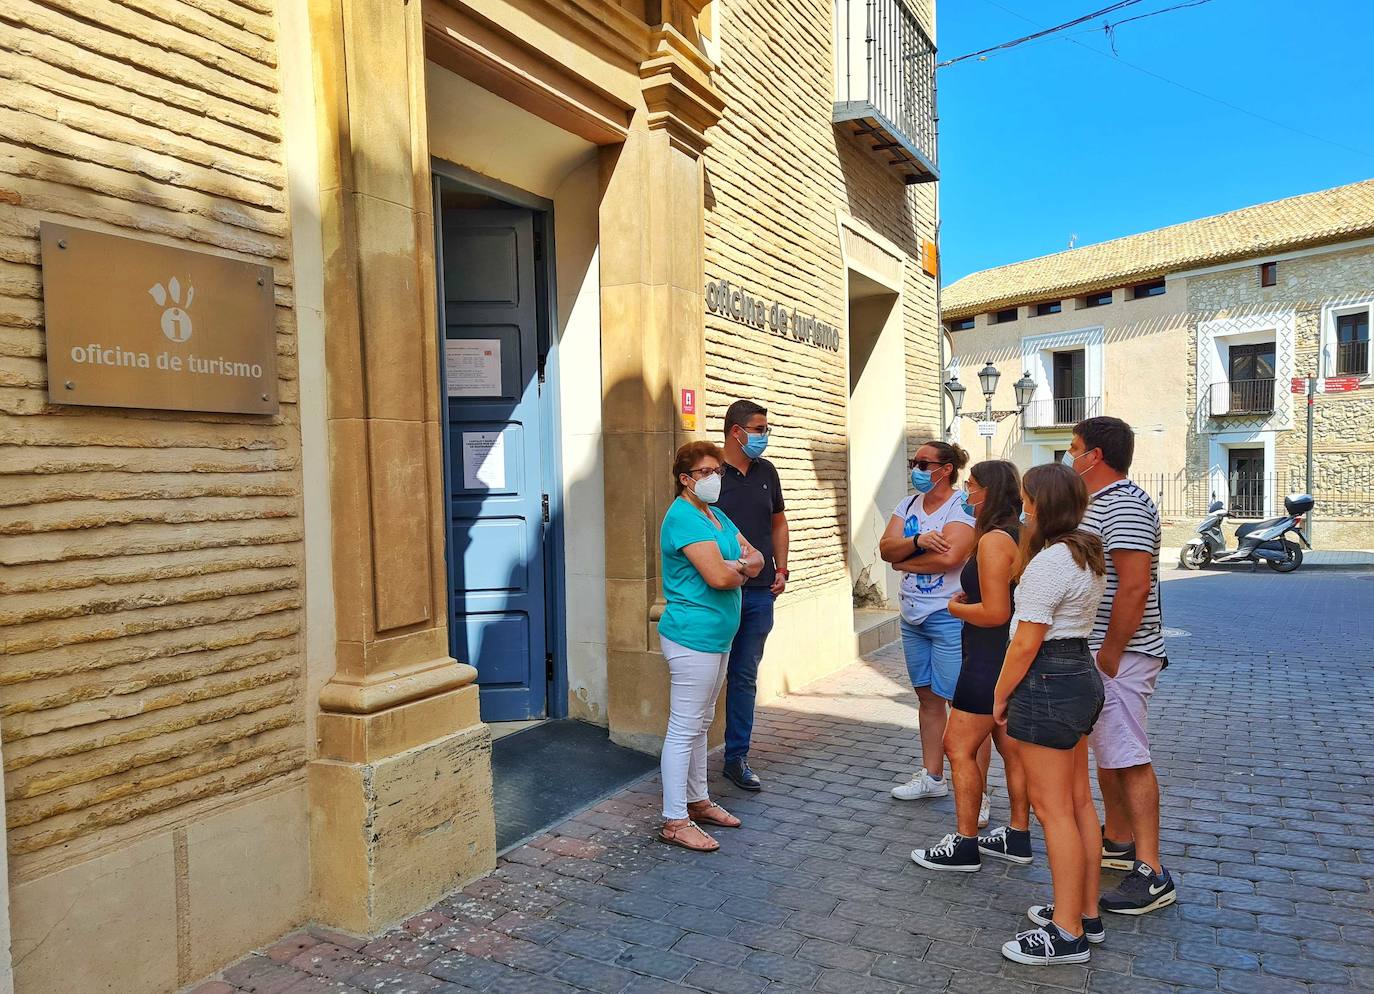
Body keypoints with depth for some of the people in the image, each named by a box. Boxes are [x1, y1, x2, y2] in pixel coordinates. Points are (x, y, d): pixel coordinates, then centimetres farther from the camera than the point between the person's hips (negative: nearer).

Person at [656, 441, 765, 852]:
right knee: (684, 729, -4)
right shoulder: (684, 517, -16)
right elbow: (718, 577, -24)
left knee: (700, 724, 19)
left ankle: (697, 799, 32)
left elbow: (756, 559, 11)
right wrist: (740, 572, -2)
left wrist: (737, 565, -12)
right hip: (693, 636, -10)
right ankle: (675, 821, 4)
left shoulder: (716, 516, 15)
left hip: (716, 636, 10)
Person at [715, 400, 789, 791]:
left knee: (744, 677, 12)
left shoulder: (766, 472, 10)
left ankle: (737, 758, 21)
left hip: (760, 593, 5)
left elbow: (778, 523, 20)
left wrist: (781, 569, 10)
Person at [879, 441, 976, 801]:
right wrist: (917, 540, -20)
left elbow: (949, 557, -25)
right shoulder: (909, 505, 11)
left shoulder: (963, 506, -11)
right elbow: (886, 548, -1)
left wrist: (903, 562, -10)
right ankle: (932, 777, 27)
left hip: (950, 617, -7)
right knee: (928, 697, 15)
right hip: (913, 616, 8)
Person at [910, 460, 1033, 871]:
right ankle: (1018, 837, 27)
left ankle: (964, 845, 5)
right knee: (1011, 747, 16)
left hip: (991, 660, -10)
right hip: (1016, 657, 10)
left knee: (959, 746, -2)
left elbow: (995, 613, -24)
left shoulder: (993, 540, -20)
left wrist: (957, 607, -8)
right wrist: (970, 600, 11)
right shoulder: (1021, 536, 10)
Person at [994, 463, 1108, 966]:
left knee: (1053, 809, -1)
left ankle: (1068, 933, 9)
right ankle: (1086, 912, 30)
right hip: (1083, 674, 10)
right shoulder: (1089, 556, 10)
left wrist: (1001, 695, -9)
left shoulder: (1048, 562, -20)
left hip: (1048, 682, -10)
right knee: (1079, 801, 17)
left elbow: (1026, 644, -19)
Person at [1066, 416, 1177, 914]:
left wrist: (1108, 658, -22)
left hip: (1120, 654, -11)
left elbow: (1134, 588, -25)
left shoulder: (1124, 506, -19)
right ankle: (1118, 842, 32)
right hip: (1098, 650, 11)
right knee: (1107, 755, 19)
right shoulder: (1100, 503, 16)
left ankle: (1151, 874, 0)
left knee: (1129, 759, -7)